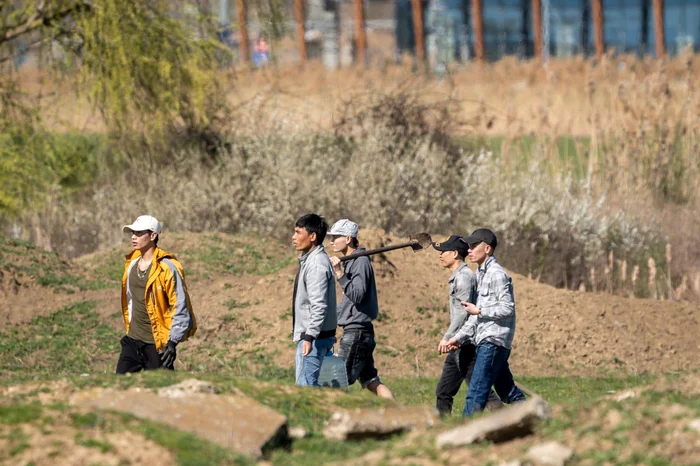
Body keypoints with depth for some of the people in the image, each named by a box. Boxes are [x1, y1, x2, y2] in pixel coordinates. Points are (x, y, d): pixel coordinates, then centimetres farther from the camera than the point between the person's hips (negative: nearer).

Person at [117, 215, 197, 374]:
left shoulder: (167, 268, -14)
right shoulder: (132, 264, 10)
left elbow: (180, 307, -15)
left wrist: (173, 342, -18)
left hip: (157, 343, -7)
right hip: (133, 339, 7)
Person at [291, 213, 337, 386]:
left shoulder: (317, 264, -17)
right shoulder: (308, 260, 15)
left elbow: (319, 305, -24)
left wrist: (309, 336, -28)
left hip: (315, 338, -11)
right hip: (309, 335, 11)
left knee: (305, 385, -10)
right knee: (309, 385, 13)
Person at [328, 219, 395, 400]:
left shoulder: (361, 262, -12)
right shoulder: (350, 261, 16)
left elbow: (357, 295, -21)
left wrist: (340, 274, -27)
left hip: (356, 332, -10)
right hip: (356, 332, 10)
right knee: (371, 381, 8)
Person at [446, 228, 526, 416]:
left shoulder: (497, 274, -11)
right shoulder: (481, 275, 19)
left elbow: (508, 308, -17)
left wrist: (478, 310, -14)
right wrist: (459, 337, 22)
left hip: (493, 341, -10)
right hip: (484, 340, 10)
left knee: (476, 394, -12)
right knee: (508, 392, 11)